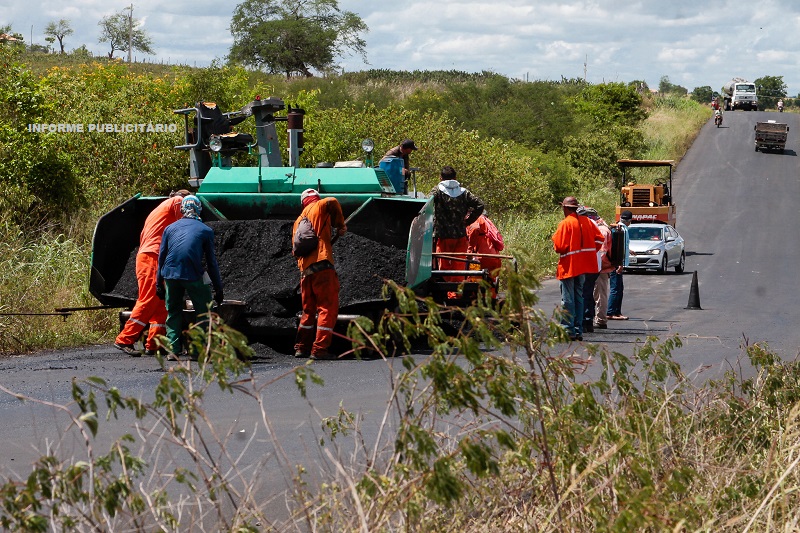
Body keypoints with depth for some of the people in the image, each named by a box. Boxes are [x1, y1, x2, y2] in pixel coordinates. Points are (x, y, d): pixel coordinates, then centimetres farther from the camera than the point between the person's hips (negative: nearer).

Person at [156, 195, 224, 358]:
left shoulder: (170, 228, 16)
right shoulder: (206, 231, 8)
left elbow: (161, 257, 16)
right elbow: (211, 262, 8)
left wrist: (159, 283, 23)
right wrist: (218, 288, 12)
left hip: (170, 274, 3)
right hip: (193, 276, -3)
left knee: (173, 312, 15)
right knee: (204, 312, 9)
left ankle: (173, 349, 7)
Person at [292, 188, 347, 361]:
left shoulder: (298, 221, 24)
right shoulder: (319, 207, 6)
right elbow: (332, 202, -14)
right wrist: (340, 225, -2)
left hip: (304, 268, 7)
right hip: (322, 264, -7)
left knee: (309, 309, 18)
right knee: (328, 308, -6)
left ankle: (301, 348, 19)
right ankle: (319, 349, -13)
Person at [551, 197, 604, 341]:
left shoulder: (565, 224, -14)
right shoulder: (586, 221, 5)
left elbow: (560, 246, -18)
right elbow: (599, 238, 7)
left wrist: (554, 239, 3)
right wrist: (589, 252, 14)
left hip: (568, 266, -6)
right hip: (583, 265, 6)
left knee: (568, 299, -3)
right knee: (579, 298, 14)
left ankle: (568, 330, -4)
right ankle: (578, 330, 14)